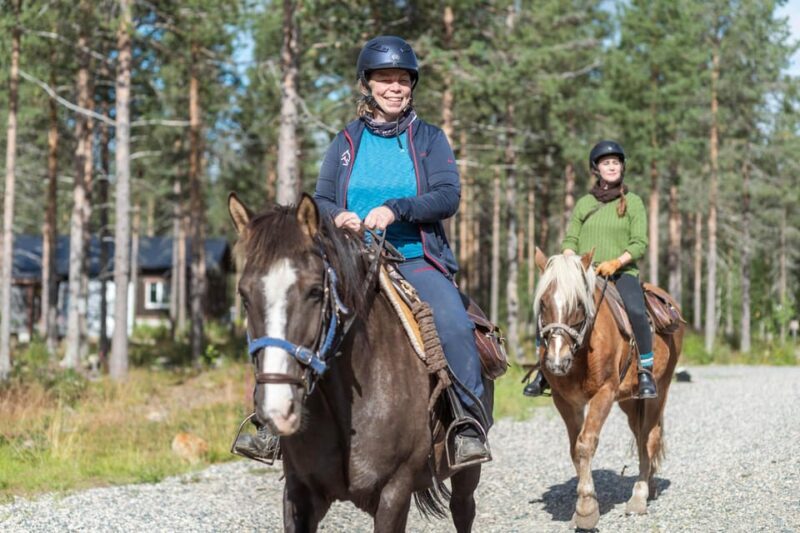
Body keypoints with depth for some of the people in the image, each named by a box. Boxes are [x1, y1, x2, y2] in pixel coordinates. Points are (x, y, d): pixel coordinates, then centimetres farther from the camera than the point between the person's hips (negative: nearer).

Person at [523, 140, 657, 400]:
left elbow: (640, 244, -1)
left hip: (622, 273, -3)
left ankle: (645, 372, -18)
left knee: (635, 312, -32)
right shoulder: (583, 204, 16)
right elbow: (570, 240, 12)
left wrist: (616, 262, -18)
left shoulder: (633, 202, 7)